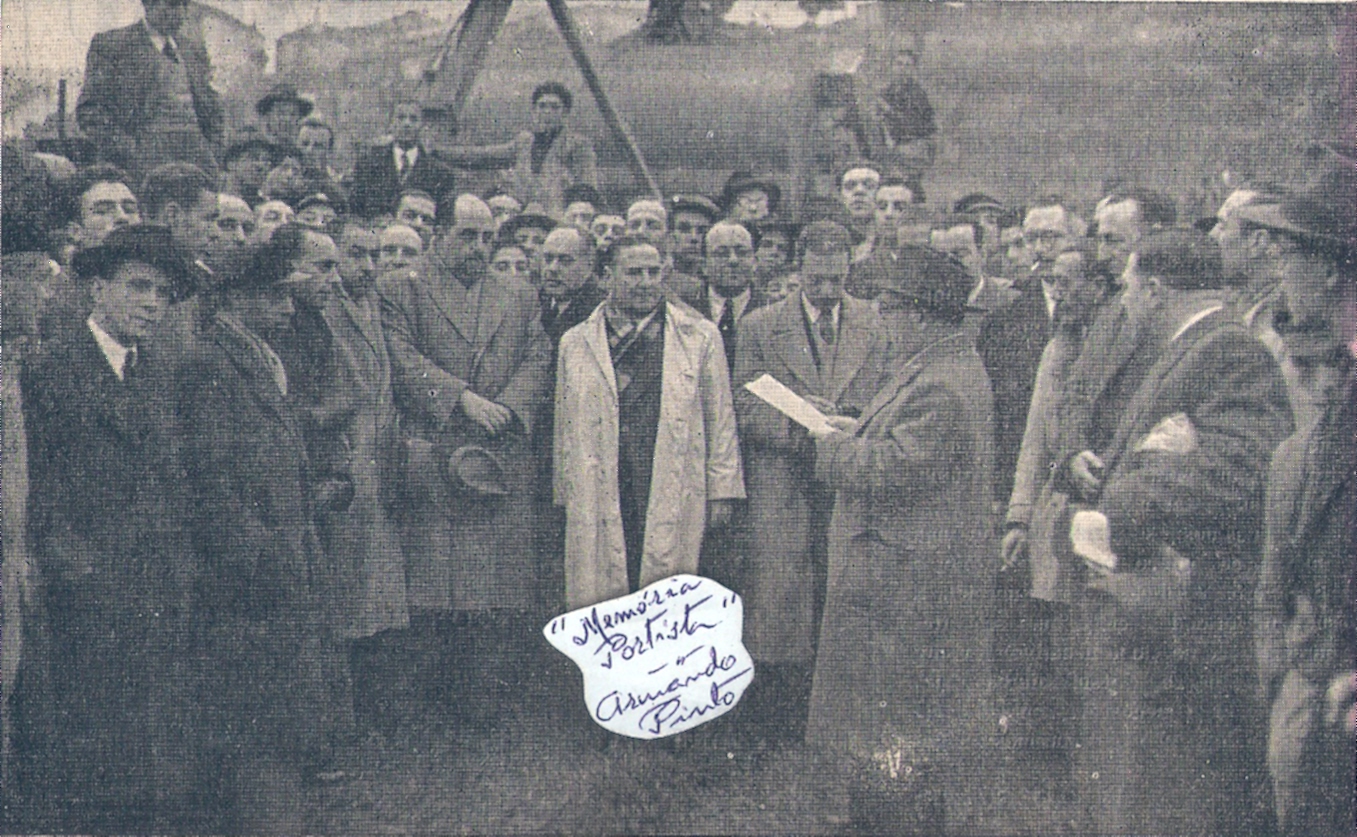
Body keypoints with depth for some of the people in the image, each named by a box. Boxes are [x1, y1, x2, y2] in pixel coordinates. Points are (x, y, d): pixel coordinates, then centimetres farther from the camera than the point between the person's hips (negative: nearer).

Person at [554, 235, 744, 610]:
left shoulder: (701, 337, 9)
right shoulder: (575, 344, 12)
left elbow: (720, 418, 9)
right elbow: (565, 428, 15)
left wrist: (721, 492, 5)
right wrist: (565, 494, 12)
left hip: (673, 499, -1)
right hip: (598, 504, 1)